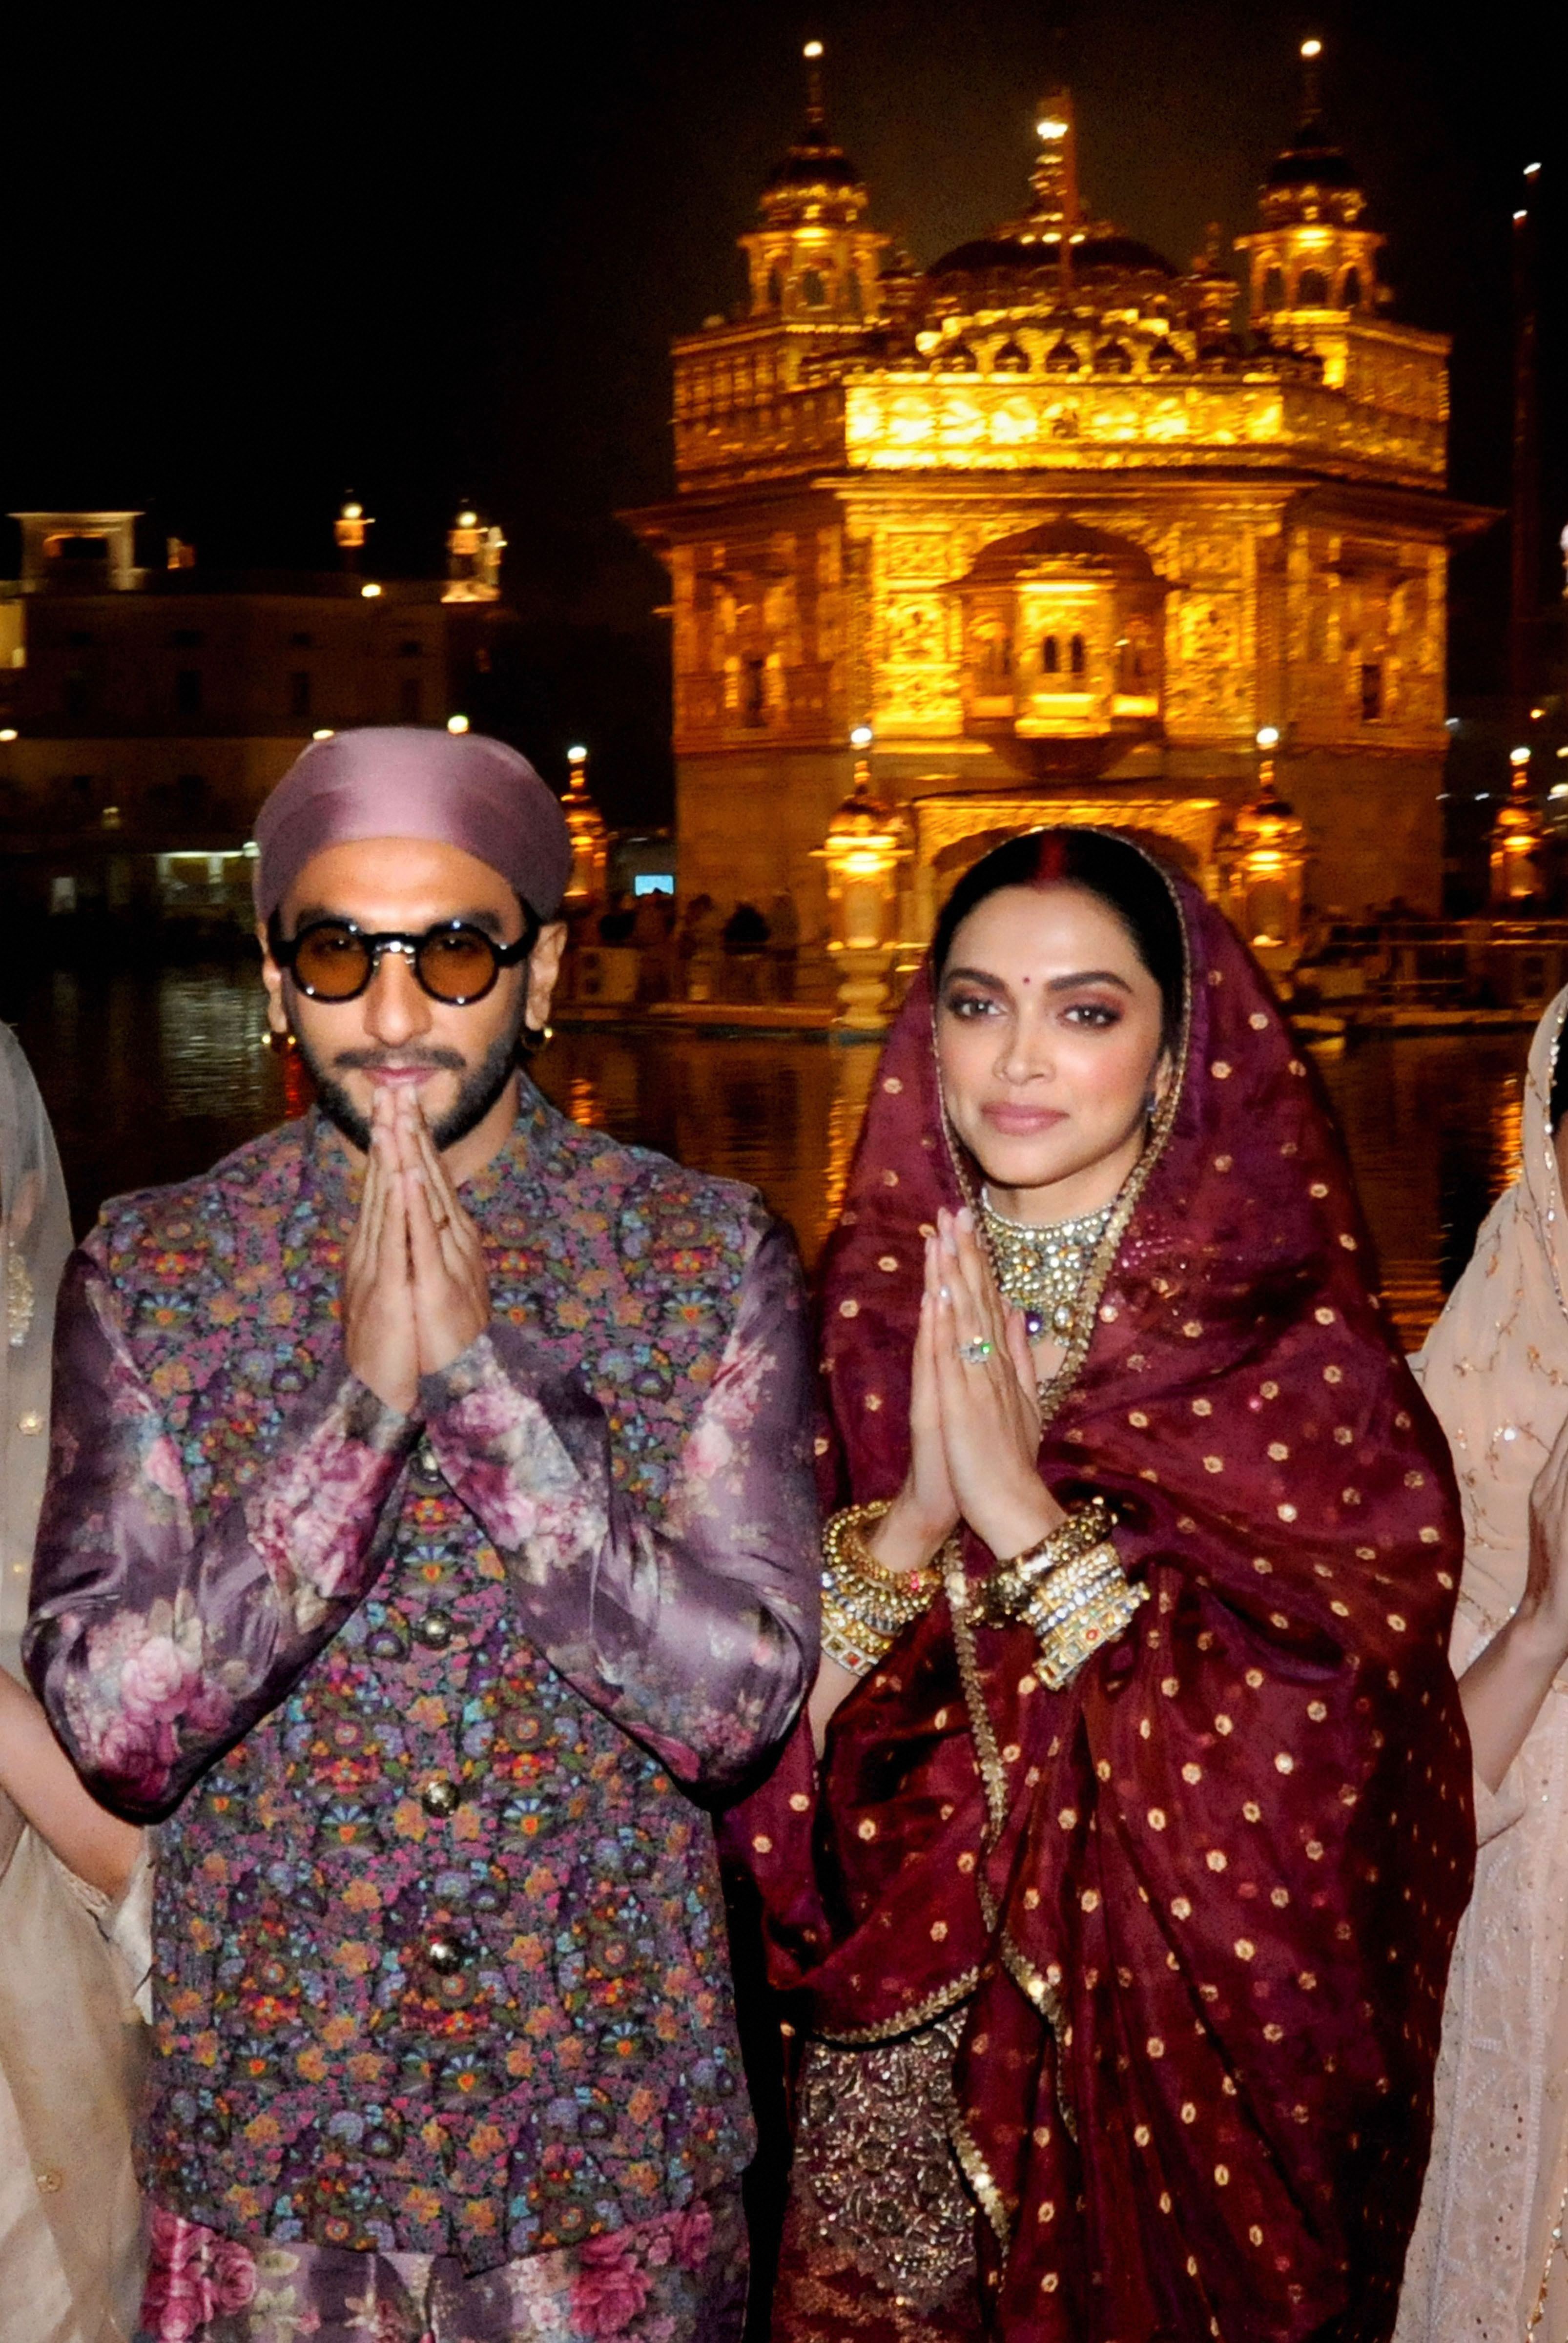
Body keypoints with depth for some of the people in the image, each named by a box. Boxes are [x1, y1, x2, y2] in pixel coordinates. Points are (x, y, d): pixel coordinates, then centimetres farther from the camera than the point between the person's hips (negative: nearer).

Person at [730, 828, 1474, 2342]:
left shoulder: (1293, 1350, -10)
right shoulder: (865, 1312, -1)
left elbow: (1306, 1761, -20)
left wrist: (1026, 1516, -23)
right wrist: (907, 1522, -21)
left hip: (1171, 2058, -3)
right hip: (894, 2057, 3)